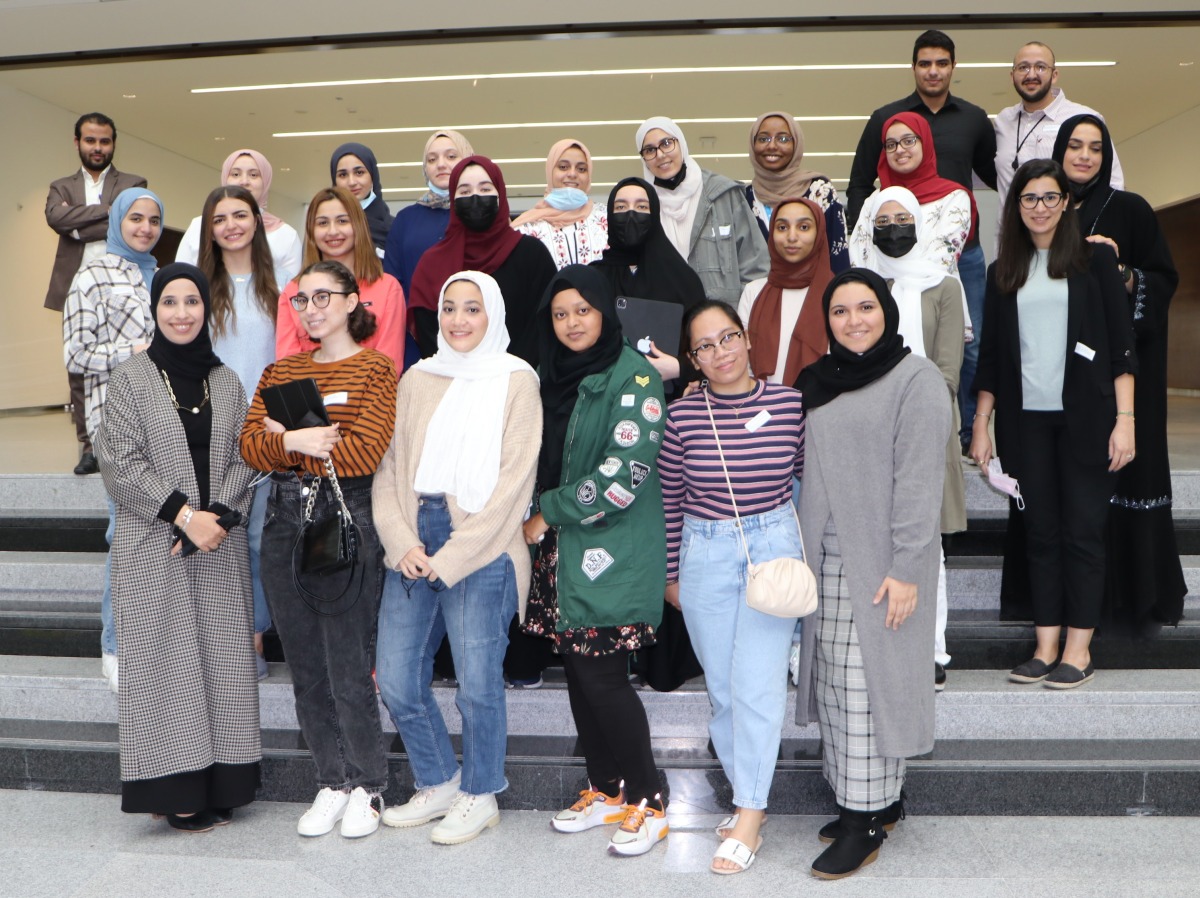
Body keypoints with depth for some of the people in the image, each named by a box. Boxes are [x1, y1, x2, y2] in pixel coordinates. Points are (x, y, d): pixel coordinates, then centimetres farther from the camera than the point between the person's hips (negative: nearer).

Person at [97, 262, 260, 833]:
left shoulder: (226, 382, 10)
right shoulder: (130, 379, 1)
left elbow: (245, 460, 6)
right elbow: (121, 466, -6)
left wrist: (217, 515, -10)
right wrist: (185, 514, -14)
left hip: (220, 549, 3)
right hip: (153, 549, -3)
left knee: (222, 657, 5)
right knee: (165, 658, 0)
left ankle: (220, 784, 15)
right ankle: (176, 789, 9)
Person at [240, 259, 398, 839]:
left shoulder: (374, 368, -2)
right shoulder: (280, 371, 15)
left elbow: (364, 454, -15)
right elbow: (250, 447, 4)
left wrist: (285, 443, -7)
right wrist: (300, 442, -15)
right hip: (286, 521, 6)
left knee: (349, 671, -2)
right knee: (305, 668, 11)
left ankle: (368, 787, 17)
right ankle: (332, 784, 26)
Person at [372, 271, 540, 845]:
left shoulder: (516, 380, -1)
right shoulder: (417, 379, 13)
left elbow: (513, 481, -8)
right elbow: (389, 466, 10)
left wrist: (452, 557, -11)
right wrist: (402, 542, -6)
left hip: (481, 553, -5)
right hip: (412, 551, 5)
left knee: (478, 683, 0)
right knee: (396, 680, 6)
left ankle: (479, 795, 23)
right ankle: (439, 784, 28)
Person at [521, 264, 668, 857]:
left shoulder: (632, 376, -9)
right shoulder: (556, 377, 14)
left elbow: (624, 474, -16)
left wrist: (549, 512, -10)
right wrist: (541, 522, 6)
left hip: (613, 554, -7)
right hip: (563, 552, 7)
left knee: (602, 675, -6)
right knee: (577, 670, 11)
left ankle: (646, 803, 10)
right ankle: (605, 790, 27)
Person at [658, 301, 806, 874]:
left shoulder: (789, 403, -5)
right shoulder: (682, 414, -4)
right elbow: (670, 501, 5)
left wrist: (809, 552, 9)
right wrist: (671, 573, 9)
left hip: (774, 547, -1)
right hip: (705, 554, 2)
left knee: (757, 684, -6)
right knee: (722, 688, 9)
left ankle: (749, 816, 5)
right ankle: (745, 793, 27)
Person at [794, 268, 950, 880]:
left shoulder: (916, 379, -7)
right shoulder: (820, 382, 14)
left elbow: (919, 481, -13)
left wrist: (906, 569, -17)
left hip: (880, 560, -7)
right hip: (826, 558, 7)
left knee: (868, 681, -4)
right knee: (833, 678, 9)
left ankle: (866, 822, 7)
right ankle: (881, 799, 23)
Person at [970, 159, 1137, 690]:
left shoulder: (1094, 258, 3)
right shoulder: (1003, 271, 12)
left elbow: (1121, 344, -1)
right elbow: (991, 355, 13)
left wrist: (1124, 418, -8)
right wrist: (981, 424, 8)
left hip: (1085, 415, -3)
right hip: (1026, 418, 3)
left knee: (1082, 529, 0)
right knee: (1040, 530, 5)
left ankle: (1079, 650, 9)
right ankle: (1046, 647, 11)